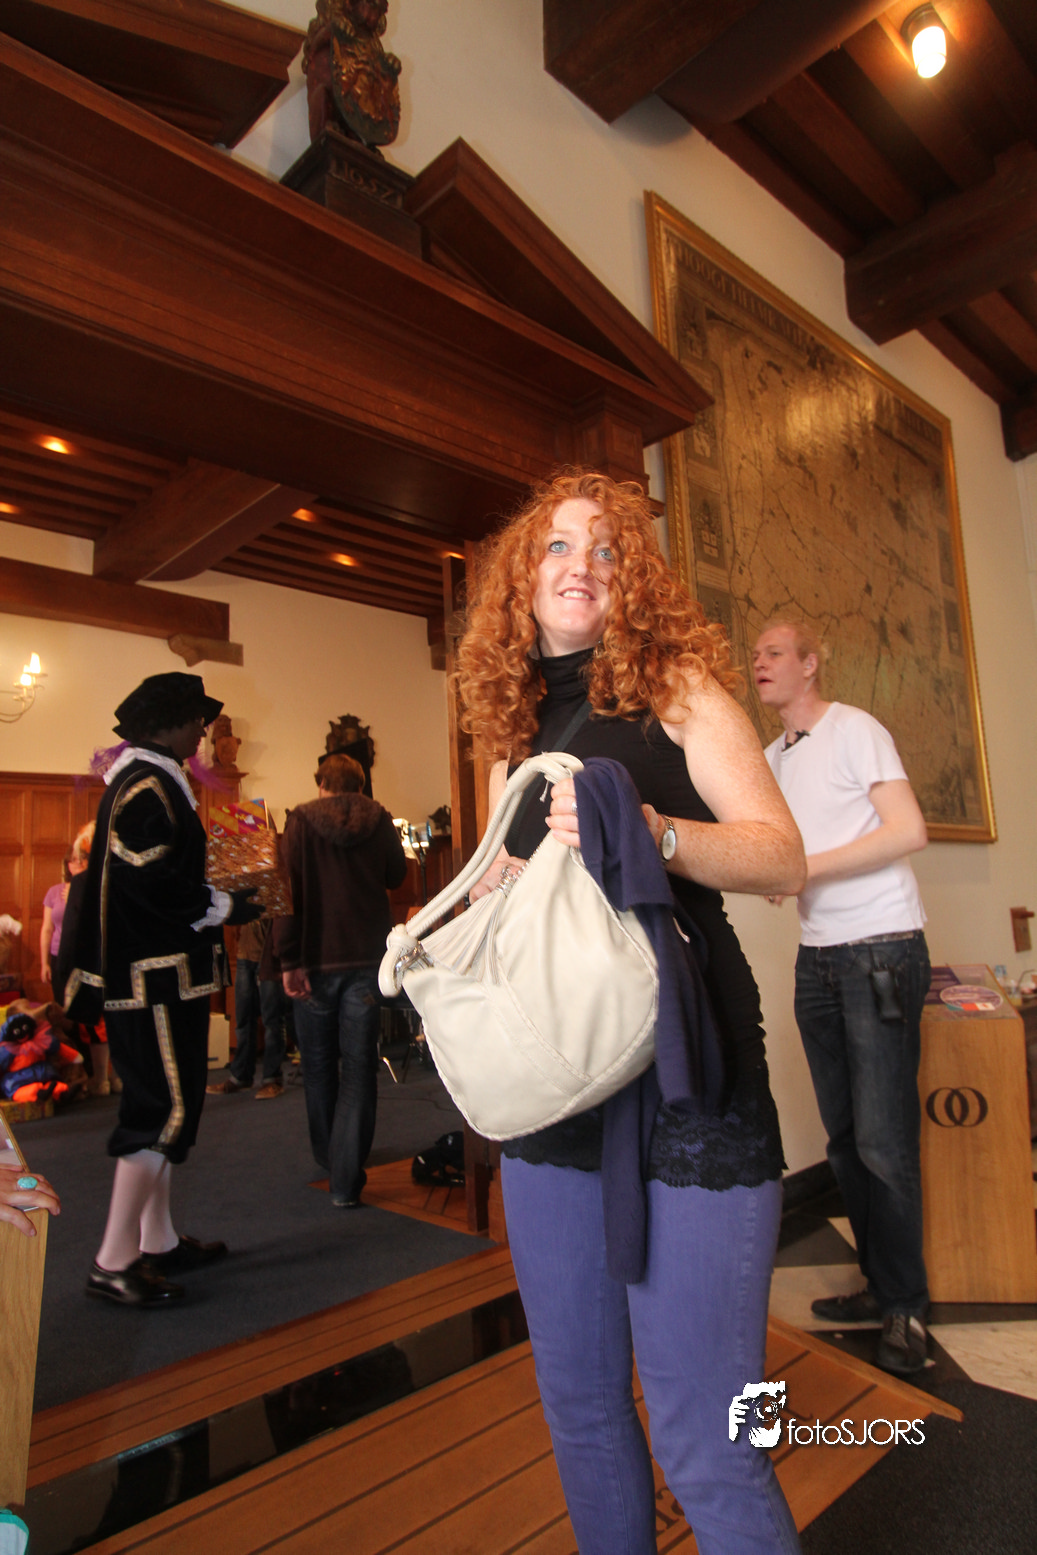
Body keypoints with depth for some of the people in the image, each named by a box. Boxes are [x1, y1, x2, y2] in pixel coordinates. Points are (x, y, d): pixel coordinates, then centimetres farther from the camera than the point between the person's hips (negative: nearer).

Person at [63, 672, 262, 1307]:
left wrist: (216, 896, 14)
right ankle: (115, 1261, 6)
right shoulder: (151, 785, -16)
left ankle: (159, 1242, 28)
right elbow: (155, 882, -23)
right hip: (159, 977, -11)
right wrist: (227, 907, -12)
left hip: (150, 976, 11)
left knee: (164, 1107, 16)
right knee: (166, 1110, -4)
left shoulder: (144, 780, 17)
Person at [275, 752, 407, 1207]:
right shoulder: (380, 821, 1)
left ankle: (329, 1157, 34)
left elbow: (287, 891, -10)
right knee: (358, 1067, 4)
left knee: (319, 1064, 17)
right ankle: (346, 1179, 2)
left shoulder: (300, 822, -3)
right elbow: (396, 875, 15)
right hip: (368, 960, 0)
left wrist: (289, 959, -10)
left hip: (316, 960, 0)